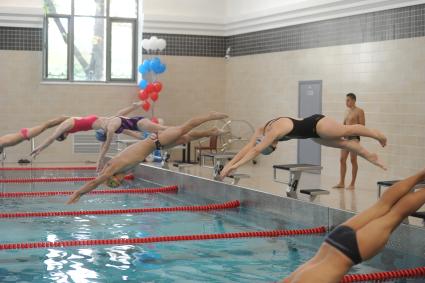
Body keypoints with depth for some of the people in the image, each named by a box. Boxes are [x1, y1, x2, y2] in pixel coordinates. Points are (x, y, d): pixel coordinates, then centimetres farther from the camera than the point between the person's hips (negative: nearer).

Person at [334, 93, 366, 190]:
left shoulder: (359, 111, -6)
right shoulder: (347, 111, 16)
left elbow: (362, 126, -12)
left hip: (354, 137, -7)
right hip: (346, 137, 7)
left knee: (353, 160, -4)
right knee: (342, 159, 4)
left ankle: (352, 183, 1)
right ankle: (341, 182, 8)